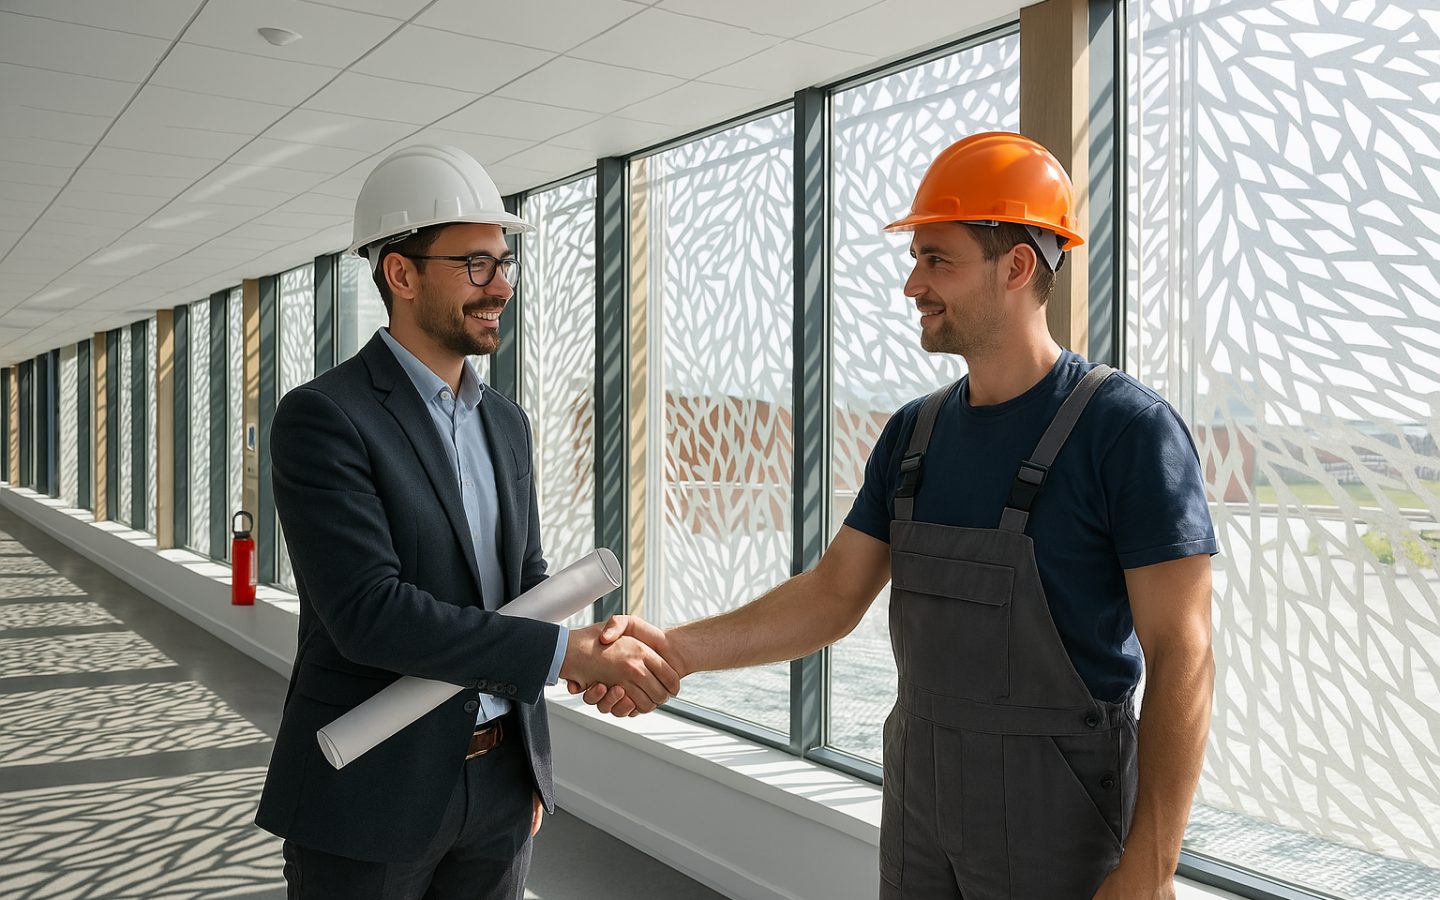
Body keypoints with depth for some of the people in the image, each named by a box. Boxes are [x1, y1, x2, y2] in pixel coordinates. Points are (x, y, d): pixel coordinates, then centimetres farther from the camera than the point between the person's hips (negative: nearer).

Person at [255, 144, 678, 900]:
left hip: (500, 783, 6)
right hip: (368, 794, -6)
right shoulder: (320, 418, -14)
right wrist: (565, 653, -26)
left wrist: (602, 647, -7)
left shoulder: (505, 423, 8)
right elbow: (368, 611, -24)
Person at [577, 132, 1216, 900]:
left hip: (1056, 808, -6)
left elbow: (1182, 656, -16)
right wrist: (676, 650, -10)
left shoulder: (1128, 427, -15)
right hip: (920, 789, 6)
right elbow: (834, 598, 3)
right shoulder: (915, 433, 4)